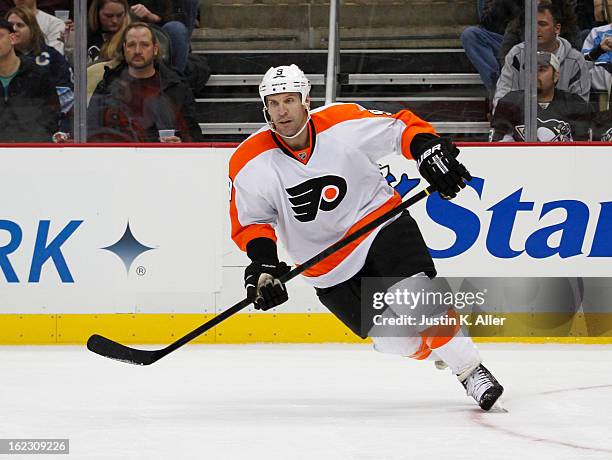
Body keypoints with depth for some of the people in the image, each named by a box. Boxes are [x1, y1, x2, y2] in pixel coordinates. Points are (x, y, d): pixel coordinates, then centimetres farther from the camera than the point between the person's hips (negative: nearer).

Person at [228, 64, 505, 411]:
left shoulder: (345, 123, -15)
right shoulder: (250, 164, -13)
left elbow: (403, 128, -2)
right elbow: (250, 222, -4)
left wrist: (429, 150, -19)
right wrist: (262, 262, -20)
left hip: (380, 222, -1)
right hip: (329, 266, 1)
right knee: (397, 342, -7)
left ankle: (471, 369, -15)